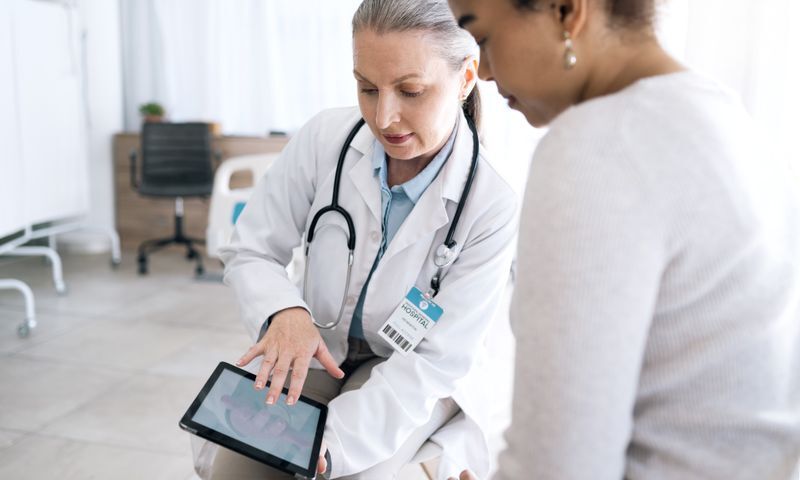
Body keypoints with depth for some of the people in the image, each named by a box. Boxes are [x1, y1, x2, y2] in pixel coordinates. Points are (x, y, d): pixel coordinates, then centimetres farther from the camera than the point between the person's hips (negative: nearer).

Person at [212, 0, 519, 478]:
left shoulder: (492, 207, -23)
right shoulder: (326, 138, -16)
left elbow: (437, 361, -21)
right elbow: (249, 252, -6)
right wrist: (285, 311, -29)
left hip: (414, 376, -1)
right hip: (315, 349, 2)